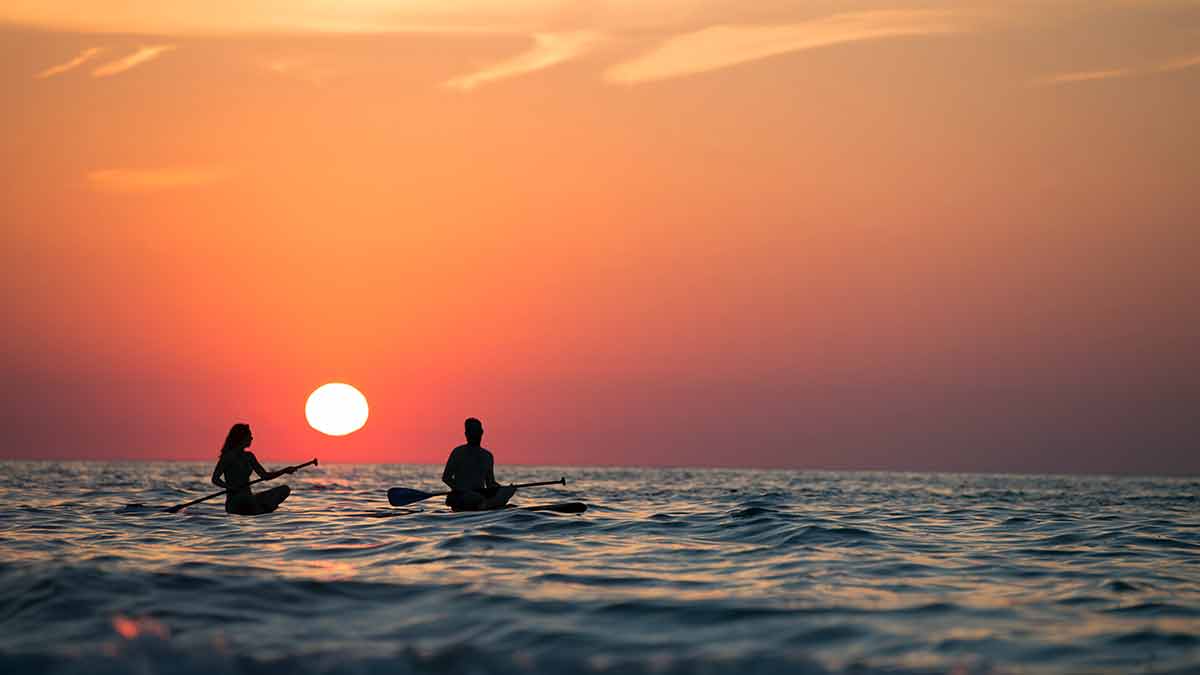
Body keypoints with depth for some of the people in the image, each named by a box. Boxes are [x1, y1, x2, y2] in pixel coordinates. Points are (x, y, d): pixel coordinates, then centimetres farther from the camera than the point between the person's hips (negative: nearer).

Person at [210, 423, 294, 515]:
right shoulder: (228, 457, -7)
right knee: (246, 497, -43)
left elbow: (265, 475, 16)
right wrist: (231, 487, -27)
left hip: (248, 497, 7)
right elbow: (215, 479, -12)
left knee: (285, 489, -4)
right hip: (234, 502, -7)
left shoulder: (249, 456, 14)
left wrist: (284, 471, 3)